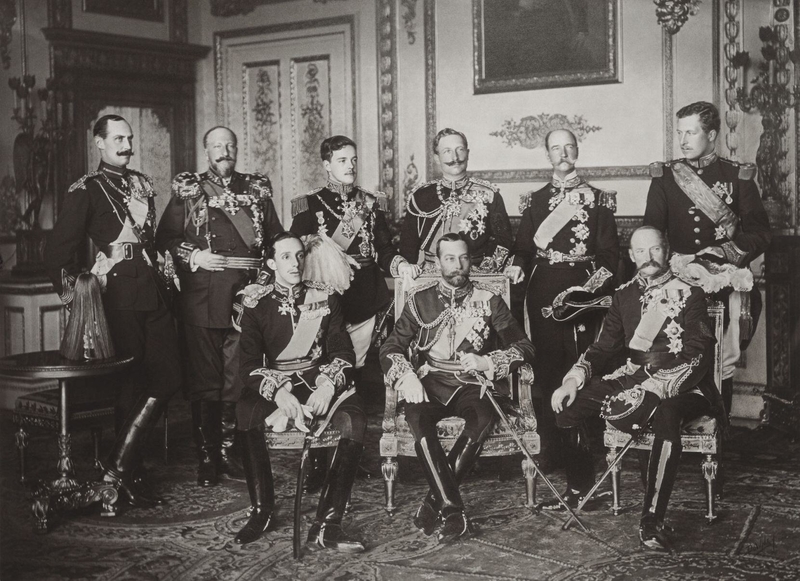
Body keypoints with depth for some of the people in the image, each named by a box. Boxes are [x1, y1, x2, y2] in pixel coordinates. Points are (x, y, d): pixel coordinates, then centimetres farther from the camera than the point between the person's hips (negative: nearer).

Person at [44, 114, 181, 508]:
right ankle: (119, 471, 11)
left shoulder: (141, 184, 17)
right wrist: (71, 294, -8)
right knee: (134, 386, -3)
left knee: (166, 381, 1)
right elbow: (58, 251, -6)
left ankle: (124, 467, 10)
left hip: (152, 290, 6)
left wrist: (161, 273, 14)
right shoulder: (86, 191, -3)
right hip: (118, 294, -6)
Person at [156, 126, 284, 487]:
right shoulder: (187, 190, 9)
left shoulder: (257, 189, 15)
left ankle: (228, 451, 13)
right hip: (201, 297, -2)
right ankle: (206, 458, 7)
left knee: (239, 379, 2)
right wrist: (193, 257, -8)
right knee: (204, 380, 0)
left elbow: (276, 237, 17)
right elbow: (165, 237, 7)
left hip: (246, 294, 2)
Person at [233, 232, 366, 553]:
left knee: (354, 418, -32)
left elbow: (343, 353, 2)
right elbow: (249, 364, -4)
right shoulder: (257, 304, 5)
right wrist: (278, 391, -23)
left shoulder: (326, 297, 7)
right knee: (244, 412, -34)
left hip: (321, 380, 1)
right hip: (274, 384, 0)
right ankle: (261, 510, -16)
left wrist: (328, 386, -19)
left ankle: (326, 525, -29)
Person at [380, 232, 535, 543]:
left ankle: (435, 501, -23)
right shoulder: (420, 299, 10)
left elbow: (523, 347, 4)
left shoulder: (488, 298, 8)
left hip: (472, 384, 0)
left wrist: (486, 362, -13)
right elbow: (391, 348, 7)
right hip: (430, 382, 1)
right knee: (417, 416, -33)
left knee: (483, 417, -34)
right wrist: (405, 375, -14)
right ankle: (453, 510, -31)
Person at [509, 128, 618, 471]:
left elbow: (609, 251, 6)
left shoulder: (598, 199, 10)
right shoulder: (535, 201, 14)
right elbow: (524, 246, 12)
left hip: (585, 289, -1)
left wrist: (598, 284, -9)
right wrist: (518, 265, -9)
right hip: (544, 293, 1)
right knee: (546, 368, -1)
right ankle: (550, 449, 4)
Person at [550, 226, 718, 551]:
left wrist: (652, 390, -26)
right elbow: (604, 347, 12)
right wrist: (574, 379, -7)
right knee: (567, 401, -11)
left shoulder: (690, 295, -3)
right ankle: (578, 489, 9)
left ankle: (652, 521, -34)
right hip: (632, 378, 5)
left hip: (683, 387, -5)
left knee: (666, 414, -39)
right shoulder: (625, 295, 13)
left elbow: (697, 357, -13)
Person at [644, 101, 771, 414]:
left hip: (724, 285, -1)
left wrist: (718, 257, -14)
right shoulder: (664, 176, 8)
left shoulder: (738, 176, 4)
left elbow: (759, 233, 0)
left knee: (721, 365, 0)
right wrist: (677, 263, -12)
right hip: (678, 282, 1)